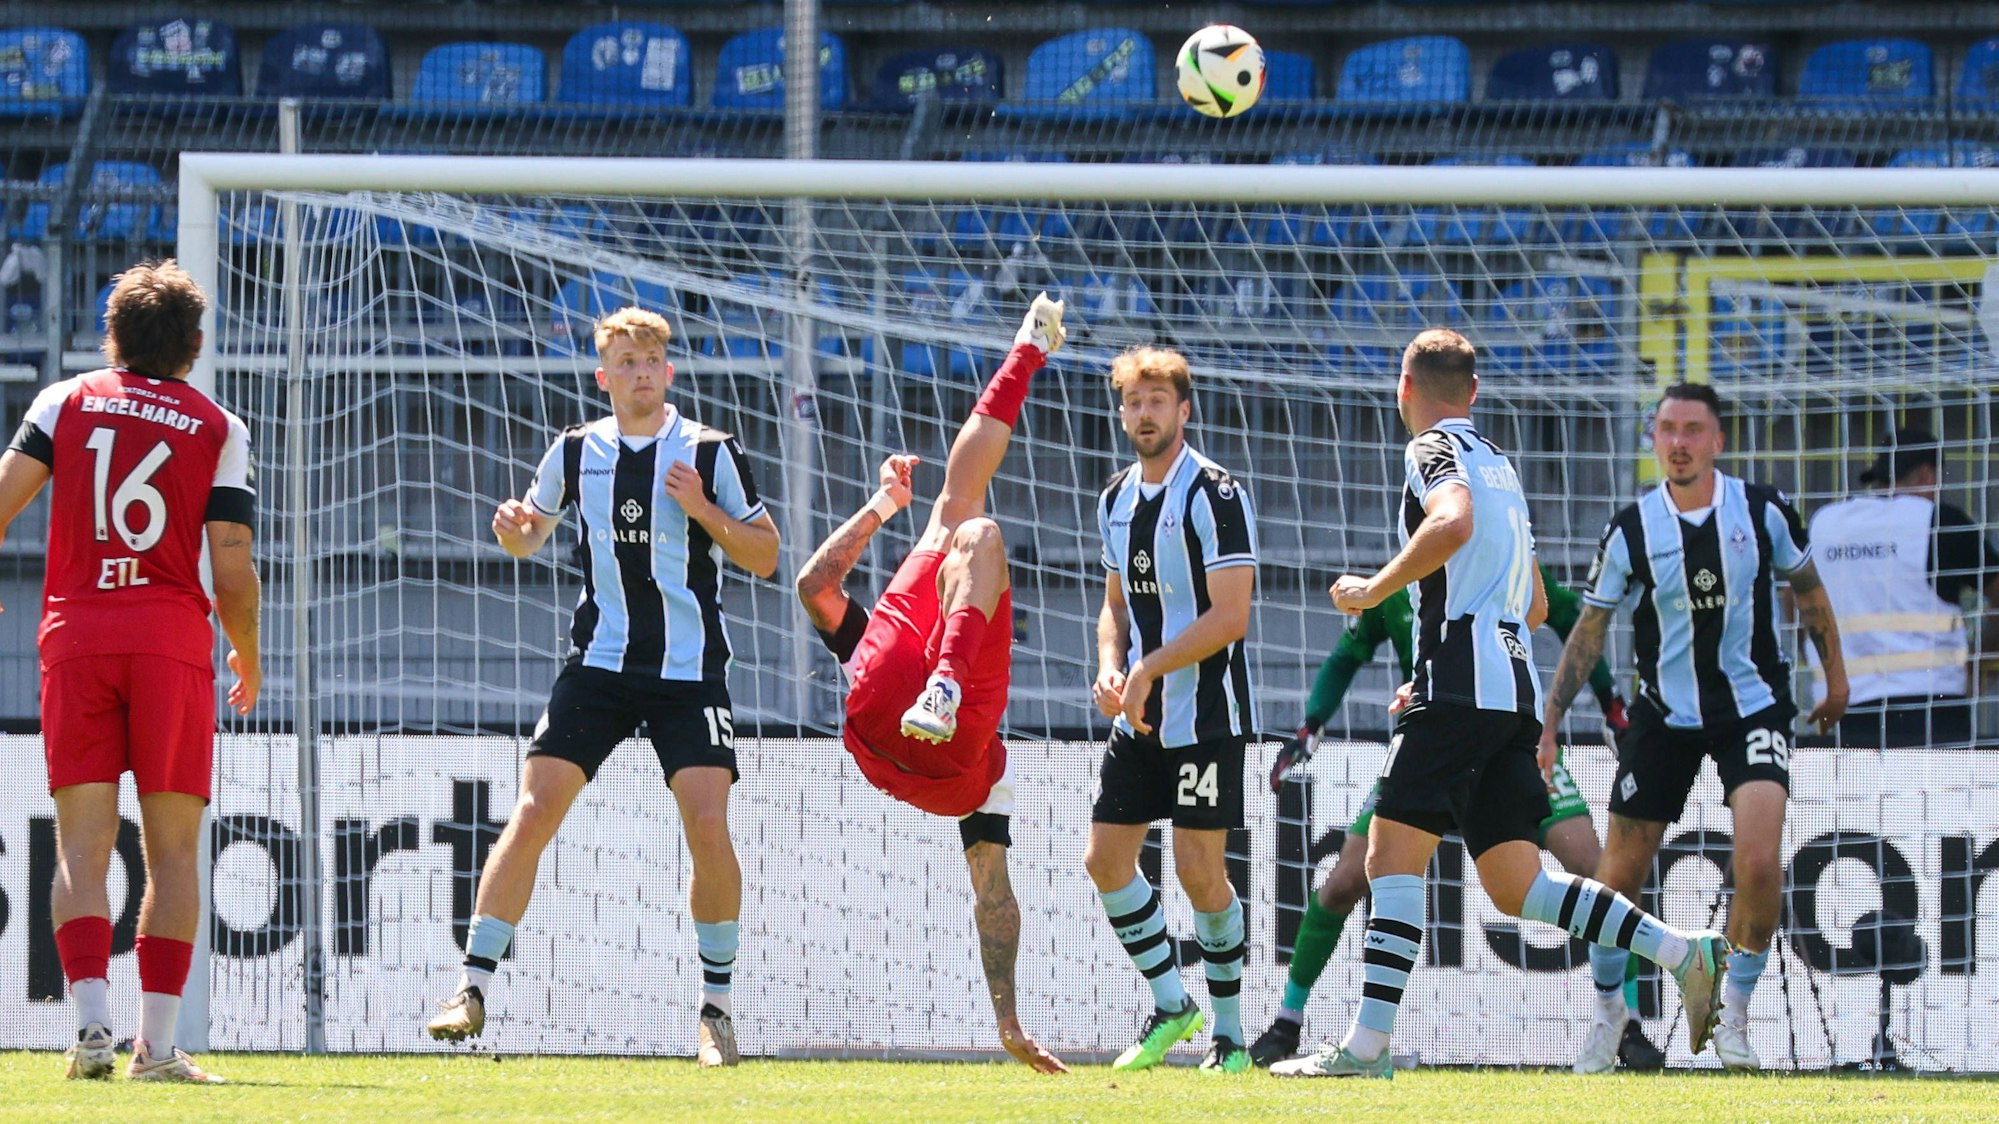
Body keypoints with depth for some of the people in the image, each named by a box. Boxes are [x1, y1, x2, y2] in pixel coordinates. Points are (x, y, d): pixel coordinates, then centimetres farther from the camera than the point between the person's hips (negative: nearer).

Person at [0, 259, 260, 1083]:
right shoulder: (218, 431, 6)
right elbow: (233, 574, 2)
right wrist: (248, 659, 19)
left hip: (75, 635, 1)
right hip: (173, 637, -1)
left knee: (82, 844, 0)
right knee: (172, 847, 4)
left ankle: (92, 1022, -17)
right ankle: (157, 1043, -3)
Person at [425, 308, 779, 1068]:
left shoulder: (711, 453, -1)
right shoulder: (576, 451, 6)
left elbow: (764, 556, 2)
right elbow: (529, 539, 18)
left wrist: (703, 511, -14)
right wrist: (513, 528, -5)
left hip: (690, 671, -2)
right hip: (599, 662, 2)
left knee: (707, 825, -13)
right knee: (533, 813, -8)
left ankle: (716, 1007, 2)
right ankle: (473, 990, -3)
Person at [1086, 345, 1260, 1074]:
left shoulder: (1216, 495, -12)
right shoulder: (1116, 501, 11)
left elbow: (1229, 616, -17)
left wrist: (1148, 670, -18)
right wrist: (1110, 666, 1)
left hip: (1206, 715, -7)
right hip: (1137, 716, 7)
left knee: (1198, 870, -8)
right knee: (1106, 859, 3)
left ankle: (1229, 1033, 5)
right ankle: (1170, 1006, 18)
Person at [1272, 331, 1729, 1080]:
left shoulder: (1435, 449, -1)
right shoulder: (1497, 464, 25)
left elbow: (1453, 521, -25)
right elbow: (1534, 606, 30)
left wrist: (1375, 590, -14)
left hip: (1460, 687, -8)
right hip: (1514, 690, 8)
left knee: (1392, 854, -9)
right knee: (1516, 886, 6)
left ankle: (1366, 1045, -17)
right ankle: (1684, 954, -5)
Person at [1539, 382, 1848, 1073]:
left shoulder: (1763, 511, -7)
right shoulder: (1632, 531, -7)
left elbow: (1807, 588, 11)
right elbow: (1589, 631, 1)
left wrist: (1834, 674, 19)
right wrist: (1547, 724, -4)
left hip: (1754, 706, -1)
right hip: (1664, 716, 1)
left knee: (1760, 860, -21)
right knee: (1619, 874, 1)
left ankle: (1735, 1012, -2)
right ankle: (1608, 1005, 27)